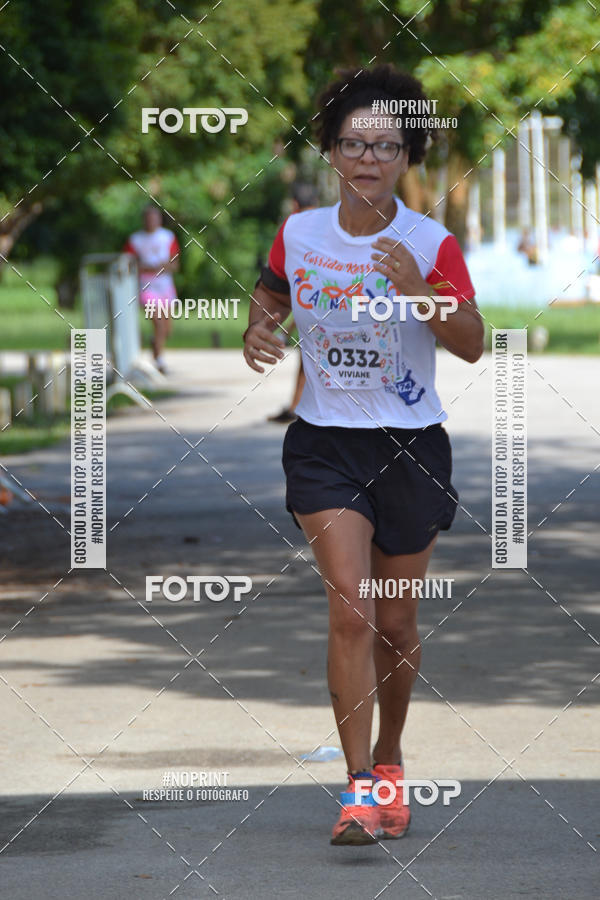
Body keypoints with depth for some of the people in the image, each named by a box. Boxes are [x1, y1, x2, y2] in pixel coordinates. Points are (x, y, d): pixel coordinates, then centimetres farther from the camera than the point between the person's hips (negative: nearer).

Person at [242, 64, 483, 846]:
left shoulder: (432, 243, -7)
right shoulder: (299, 235, 0)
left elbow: (473, 346, -14)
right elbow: (270, 293, 20)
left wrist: (420, 291, -29)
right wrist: (257, 332, -2)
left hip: (410, 444, 0)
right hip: (324, 443, 0)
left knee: (396, 623, 10)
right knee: (350, 606, -15)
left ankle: (388, 759, 34)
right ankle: (359, 788, -15)